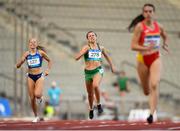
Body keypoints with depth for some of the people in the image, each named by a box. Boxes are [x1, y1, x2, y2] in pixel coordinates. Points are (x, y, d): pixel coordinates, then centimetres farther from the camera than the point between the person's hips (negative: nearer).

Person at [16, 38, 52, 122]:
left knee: (37, 94, -26)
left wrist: (48, 70, -2)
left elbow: (49, 61, 13)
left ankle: (40, 97, 13)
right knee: (32, 99, 2)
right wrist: (22, 60, -20)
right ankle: (36, 117, 19)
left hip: (39, 76, -2)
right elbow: (18, 66, 0)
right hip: (30, 77, 2)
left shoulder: (41, 52, -2)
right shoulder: (27, 54, 1)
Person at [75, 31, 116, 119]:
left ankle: (99, 105, -14)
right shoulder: (86, 47, -1)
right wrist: (83, 51, -26)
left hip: (98, 70, -1)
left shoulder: (101, 48, 8)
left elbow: (107, 56, 28)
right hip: (88, 72, 1)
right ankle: (91, 109, 38)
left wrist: (112, 66, 32)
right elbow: (77, 58, -12)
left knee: (95, 85, -31)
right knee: (90, 93, 12)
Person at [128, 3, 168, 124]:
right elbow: (133, 46, -14)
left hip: (156, 58, 1)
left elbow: (165, 36, 25)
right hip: (143, 59, -1)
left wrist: (165, 44, 5)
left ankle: (152, 114, -22)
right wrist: (146, 48, -29)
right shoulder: (140, 26, -9)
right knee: (146, 90, 11)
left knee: (154, 85, -20)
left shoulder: (159, 26, 2)